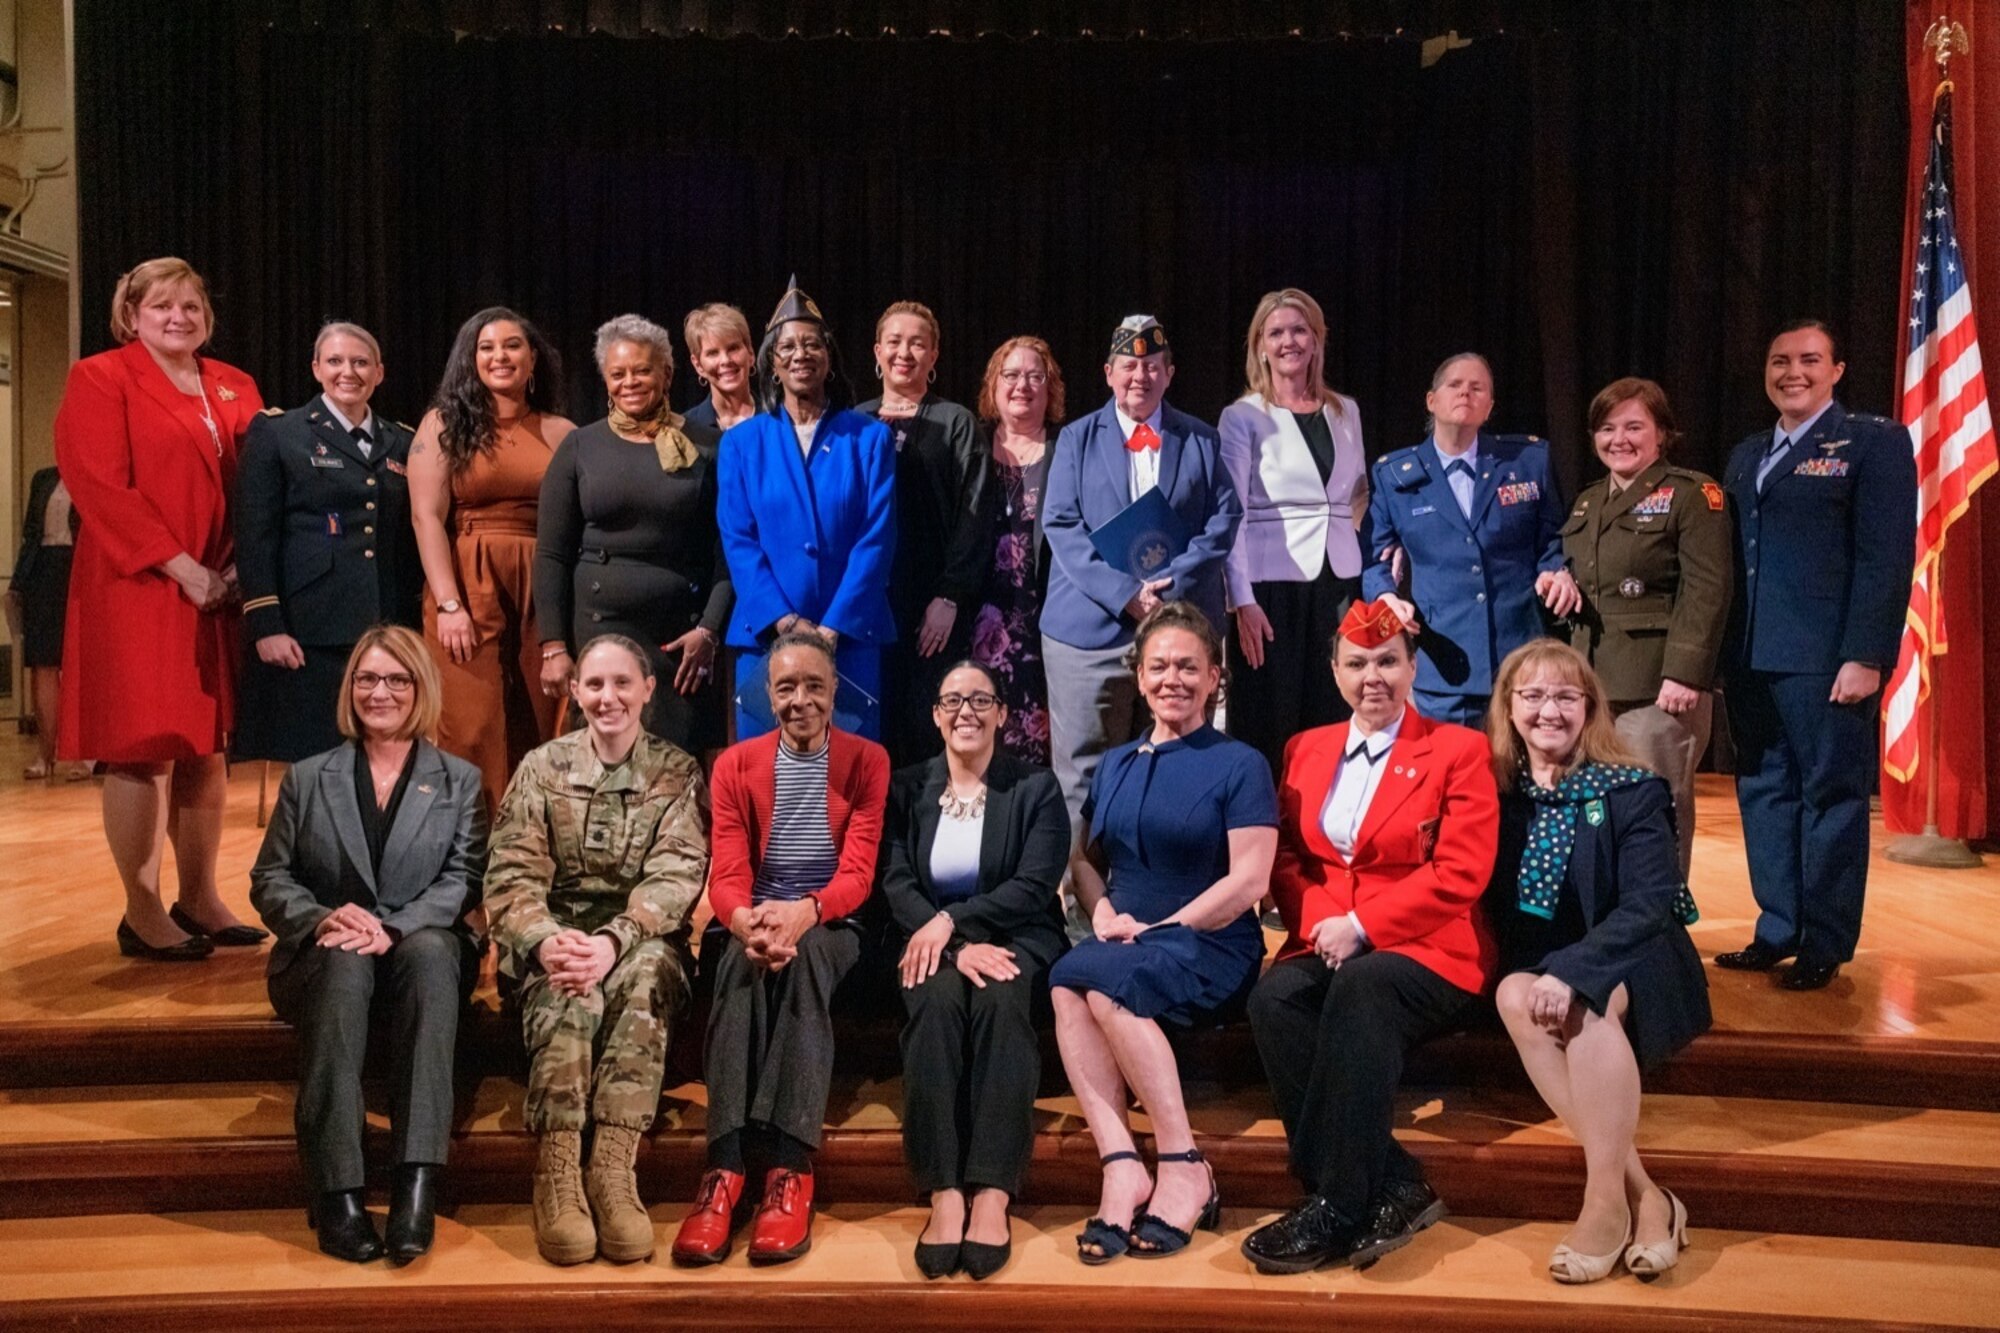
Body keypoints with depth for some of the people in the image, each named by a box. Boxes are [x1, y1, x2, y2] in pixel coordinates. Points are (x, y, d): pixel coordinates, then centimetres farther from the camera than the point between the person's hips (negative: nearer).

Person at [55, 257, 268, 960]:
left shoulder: (234, 387, 14)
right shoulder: (99, 379, -3)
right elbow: (99, 486, -12)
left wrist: (235, 565, -2)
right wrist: (179, 566, -16)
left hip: (217, 590, 6)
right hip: (136, 589, -6)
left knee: (206, 745, 9)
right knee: (141, 749, -3)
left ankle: (199, 898, 18)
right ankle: (141, 913, 5)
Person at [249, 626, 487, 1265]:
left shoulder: (460, 781, 14)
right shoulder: (307, 779, 18)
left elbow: (463, 879, 0)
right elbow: (270, 880, 11)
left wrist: (393, 927, -19)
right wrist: (321, 919, -12)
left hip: (421, 946, -1)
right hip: (321, 953, 1)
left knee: (430, 951, -38)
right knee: (344, 967, -37)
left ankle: (417, 1185, -45)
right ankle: (336, 1193, -41)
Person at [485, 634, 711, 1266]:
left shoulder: (677, 773, 5)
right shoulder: (542, 768, 7)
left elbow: (676, 877, -8)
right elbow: (512, 876, -2)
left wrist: (614, 942, -27)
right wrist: (546, 941, -23)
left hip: (643, 941, 0)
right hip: (554, 935, 1)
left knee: (645, 973, -35)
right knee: (569, 993, -33)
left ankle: (612, 1169, -38)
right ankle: (557, 1178, -35)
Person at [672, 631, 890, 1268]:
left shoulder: (866, 761, 5)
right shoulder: (736, 765, 9)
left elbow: (857, 872, -5)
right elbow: (727, 876, -2)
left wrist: (804, 911, -28)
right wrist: (747, 920, -27)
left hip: (830, 927, -1)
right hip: (750, 924, 1)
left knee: (803, 953, -37)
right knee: (743, 961, -35)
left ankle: (790, 1172, -45)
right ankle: (725, 1169, -46)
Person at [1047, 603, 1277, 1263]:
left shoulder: (1239, 765, 1)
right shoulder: (1115, 767, 19)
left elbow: (1248, 881, -7)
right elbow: (1085, 859, 21)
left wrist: (1156, 930, -11)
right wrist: (1103, 911, -1)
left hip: (1210, 951, -5)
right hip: (1124, 945, 5)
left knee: (1096, 979, -34)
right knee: (1066, 986, -30)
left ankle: (1184, 1167, -25)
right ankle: (1121, 1167, -34)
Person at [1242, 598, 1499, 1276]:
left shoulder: (1459, 750, 3)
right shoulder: (1306, 750, 17)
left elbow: (1460, 873, -7)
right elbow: (1287, 860, 13)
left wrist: (1360, 927, -16)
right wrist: (1318, 925, -9)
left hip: (1429, 950, -4)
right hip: (1326, 945, 4)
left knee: (1360, 987, -36)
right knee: (1274, 996, -29)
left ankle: (1336, 1207, -30)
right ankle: (1394, 1187, -26)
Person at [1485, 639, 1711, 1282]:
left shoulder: (1633, 791, -7)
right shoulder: (1499, 792, 3)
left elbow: (1648, 906, -17)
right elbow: (1494, 903, 5)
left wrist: (1572, 971, -31)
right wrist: (1536, 972, -15)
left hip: (1630, 967, -3)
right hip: (1533, 962, 3)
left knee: (1586, 1004, -35)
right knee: (1516, 997, -31)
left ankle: (1608, 1200, -28)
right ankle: (1643, 1194, -29)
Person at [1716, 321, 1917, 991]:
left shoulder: (1874, 442, -1)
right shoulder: (1746, 456, 18)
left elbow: (1887, 557, -10)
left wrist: (1865, 656, -17)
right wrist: (1722, 655, 8)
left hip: (1826, 659, -6)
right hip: (1751, 659, 6)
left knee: (1831, 796, 1)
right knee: (1764, 795, 10)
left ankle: (1825, 946, 10)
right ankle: (1777, 932, 20)